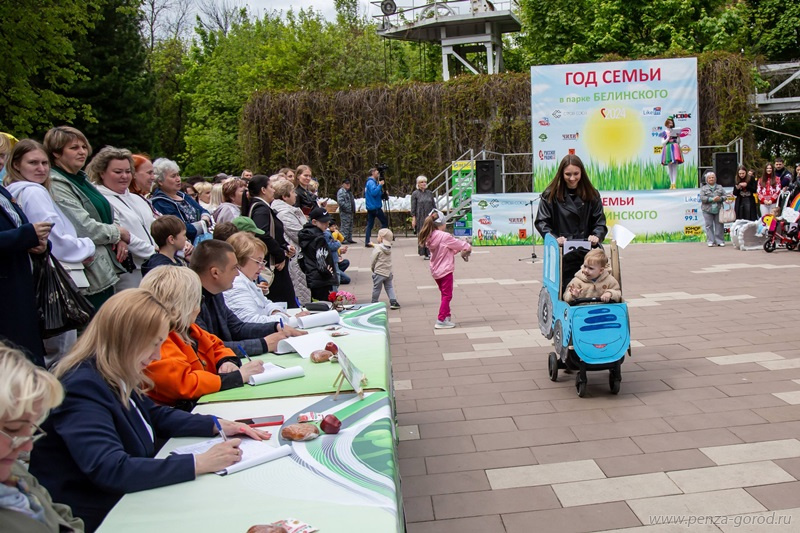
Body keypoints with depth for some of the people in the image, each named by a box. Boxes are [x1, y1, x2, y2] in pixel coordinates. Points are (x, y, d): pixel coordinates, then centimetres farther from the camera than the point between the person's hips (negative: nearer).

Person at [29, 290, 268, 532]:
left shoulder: (116, 377, 2)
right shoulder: (81, 387, -24)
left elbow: (155, 415, 17)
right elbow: (112, 471, -32)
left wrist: (217, 425, 4)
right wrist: (200, 463, -29)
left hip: (126, 500, 8)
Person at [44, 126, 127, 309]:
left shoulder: (81, 179, 15)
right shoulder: (56, 186, -13)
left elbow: (106, 216, 20)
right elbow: (85, 229, -21)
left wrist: (120, 239, 0)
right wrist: (119, 233, -6)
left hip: (105, 271, 9)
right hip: (90, 274, -9)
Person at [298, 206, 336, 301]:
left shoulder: (305, 236, 11)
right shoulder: (319, 238, -16)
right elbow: (321, 264, -22)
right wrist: (329, 274, -8)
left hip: (311, 280, 9)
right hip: (322, 282, -9)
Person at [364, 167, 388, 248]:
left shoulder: (369, 182, 19)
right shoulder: (372, 182, -11)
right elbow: (374, 192, -26)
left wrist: (383, 194, 13)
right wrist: (380, 185, -18)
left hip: (370, 207, 10)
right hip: (375, 207, -10)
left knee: (370, 225, 6)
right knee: (385, 222, -2)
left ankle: (367, 242, 3)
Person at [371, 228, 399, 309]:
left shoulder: (377, 249, -16)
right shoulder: (389, 248, 3)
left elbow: (373, 261, -10)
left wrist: (372, 268, 7)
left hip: (379, 273, -6)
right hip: (388, 272, 6)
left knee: (376, 289, 7)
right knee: (389, 287, 12)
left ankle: (374, 303, 18)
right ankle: (393, 301, 0)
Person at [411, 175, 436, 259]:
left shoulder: (429, 193, 10)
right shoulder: (415, 194, 0)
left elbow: (434, 205, 14)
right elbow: (413, 208, -1)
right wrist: (413, 219, -7)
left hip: (430, 217, 3)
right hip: (420, 218, -3)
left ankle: (431, 252, 6)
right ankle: (425, 254, 7)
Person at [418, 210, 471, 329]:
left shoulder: (430, 237, 2)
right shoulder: (445, 236, -21)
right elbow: (459, 244, -8)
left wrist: (458, 250, 5)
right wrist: (468, 247, 10)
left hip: (435, 271, 8)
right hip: (445, 270, -8)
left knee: (444, 294, 20)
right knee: (447, 295, 1)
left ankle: (447, 317, 28)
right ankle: (441, 320, 0)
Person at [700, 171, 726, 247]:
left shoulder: (720, 187, 14)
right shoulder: (703, 188, 7)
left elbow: (725, 196, 8)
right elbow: (702, 198, -6)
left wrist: (720, 198, -14)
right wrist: (712, 199, -17)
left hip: (718, 209, 2)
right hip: (707, 210, -2)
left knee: (719, 226, 0)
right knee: (709, 226, -2)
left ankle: (720, 241, 5)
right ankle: (710, 241, 1)